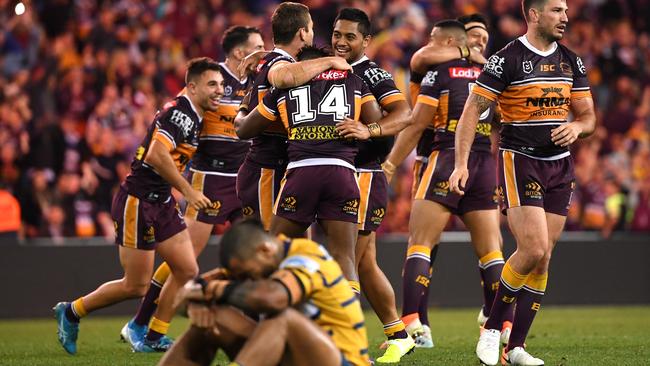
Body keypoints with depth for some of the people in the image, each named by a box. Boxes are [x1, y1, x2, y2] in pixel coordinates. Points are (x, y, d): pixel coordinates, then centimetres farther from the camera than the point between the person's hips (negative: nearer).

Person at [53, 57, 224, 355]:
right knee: (136, 286, -2)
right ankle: (71, 312, 17)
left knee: (187, 271, 2)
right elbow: (156, 154, -32)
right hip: (137, 202, -10)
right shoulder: (180, 112, -20)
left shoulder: (193, 116, 11)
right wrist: (187, 191, -26)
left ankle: (154, 337, 13)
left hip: (160, 202, 10)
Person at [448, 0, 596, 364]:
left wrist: (578, 126, -9)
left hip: (560, 165, 6)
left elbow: (588, 115, 15)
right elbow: (473, 110, -8)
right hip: (520, 161, -6)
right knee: (534, 250, -17)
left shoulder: (572, 62, 9)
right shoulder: (507, 60, -9)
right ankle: (492, 329, 1)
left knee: (542, 257, 2)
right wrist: (461, 164, -16)